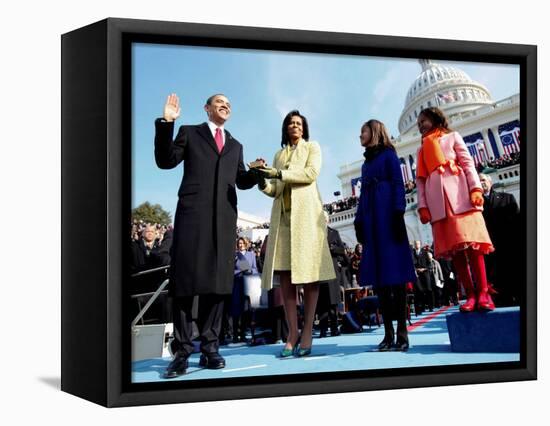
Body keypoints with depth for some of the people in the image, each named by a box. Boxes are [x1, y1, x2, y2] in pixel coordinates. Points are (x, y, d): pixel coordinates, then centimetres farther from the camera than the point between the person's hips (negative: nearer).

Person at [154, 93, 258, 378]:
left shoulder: (235, 146, 25)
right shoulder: (189, 133, 14)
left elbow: (241, 181, 20)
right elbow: (165, 161, 2)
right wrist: (166, 124, -7)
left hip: (224, 218, 4)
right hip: (193, 213, -4)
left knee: (217, 282, 1)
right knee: (185, 281, -6)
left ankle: (209, 348, 5)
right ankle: (182, 351, -4)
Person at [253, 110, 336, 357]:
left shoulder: (312, 147, 15)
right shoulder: (279, 154, 25)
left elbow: (311, 173, -5)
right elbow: (275, 190, 18)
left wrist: (278, 173, -11)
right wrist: (263, 181, -4)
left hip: (306, 213, -4)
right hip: (282, 215, 4)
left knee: (308, 271, -10)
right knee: (284, 274, -7)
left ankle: (307, 333, -10)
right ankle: (292, 333, -7)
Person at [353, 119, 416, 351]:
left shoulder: (388, 154, 4)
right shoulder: (366, 162, 23)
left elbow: (398, 185, -5)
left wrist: (398, 215, -16)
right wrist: (359, 222, 12)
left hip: (387, 215, -7)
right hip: (371, 219, 7)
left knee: (395, 270, -10)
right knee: (378, 272, 0)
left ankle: (402, 333, -12)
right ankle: (388, 333, -1)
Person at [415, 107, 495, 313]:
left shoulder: (452, 137, 15)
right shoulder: (422, 150, 25)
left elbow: (468, 163, 4)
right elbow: (420, 180, 16)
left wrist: (475, 188, -11)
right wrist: (423, 206, 3)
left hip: (459, 195, -3)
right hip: (437, 202, 3)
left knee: (471, 242, -12)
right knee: (453, 247, -5)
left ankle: (483, 293, -12)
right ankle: (470, 295, -6)